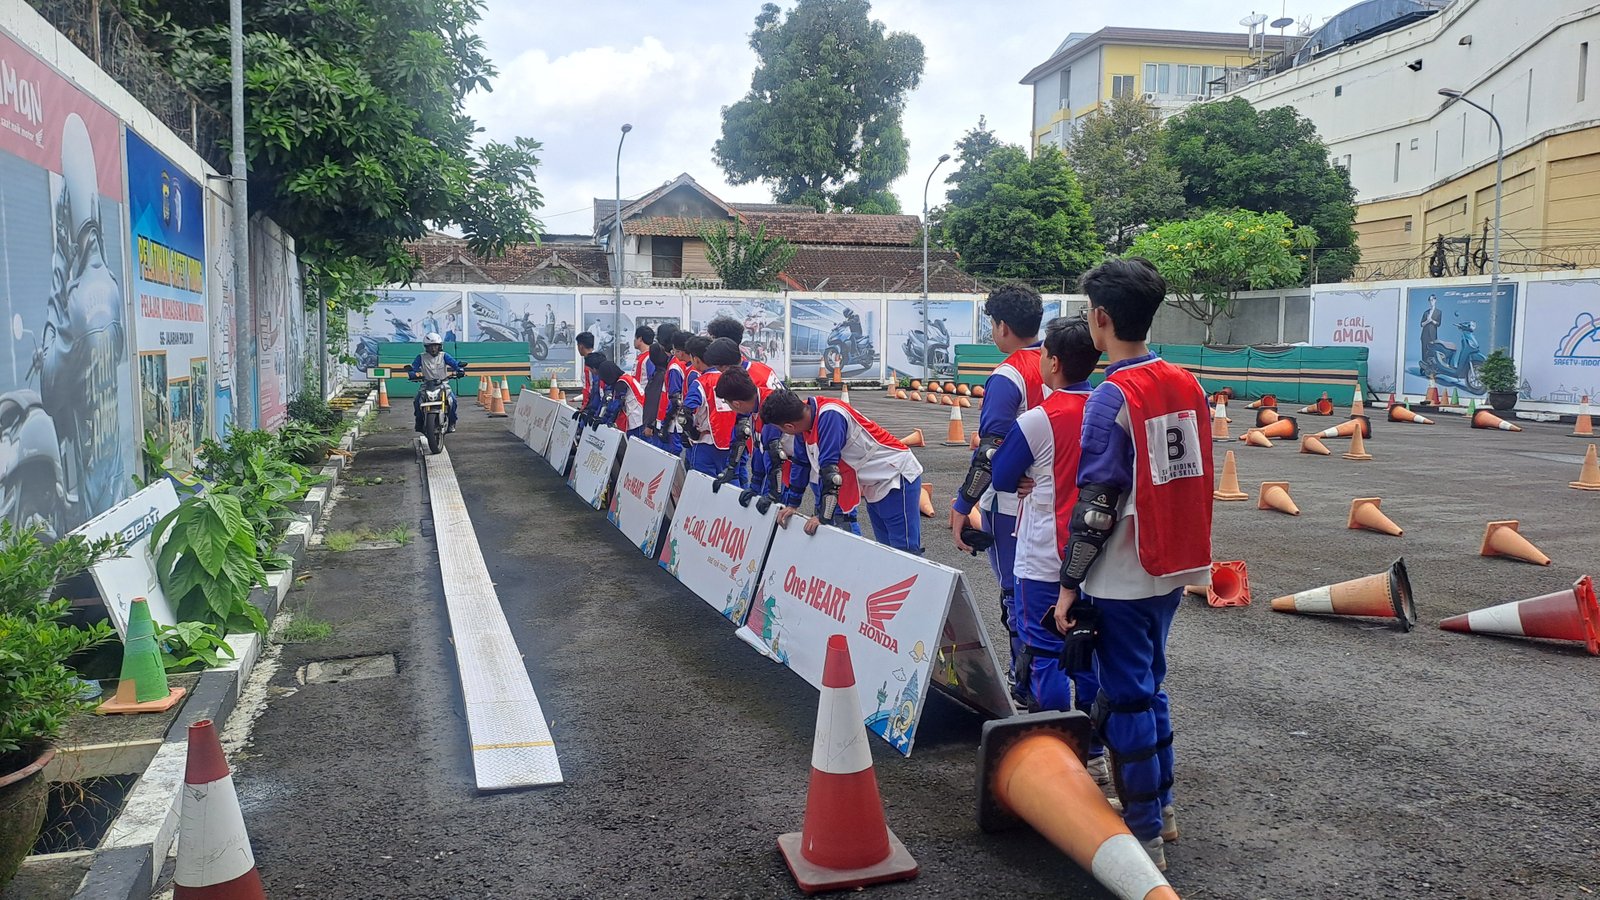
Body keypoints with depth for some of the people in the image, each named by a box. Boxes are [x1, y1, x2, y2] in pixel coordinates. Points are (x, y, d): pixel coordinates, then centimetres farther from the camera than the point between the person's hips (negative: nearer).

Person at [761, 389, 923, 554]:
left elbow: (829, 468, -30)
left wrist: (823, 516, -24)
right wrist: (791, 504, 14)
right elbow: (800, 463, 10)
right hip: (873, 485, 9)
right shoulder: (803, 416, -3)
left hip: (896, 476, -9)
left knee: (905, 551, -13)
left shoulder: (829, 416, -30)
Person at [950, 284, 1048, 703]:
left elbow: (989, 451, -21)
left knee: (1016, 593, 3)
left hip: (1011, 504, -7)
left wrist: (962, 506, -15)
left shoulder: (1006, 378, -18)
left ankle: (1026, 687, 11)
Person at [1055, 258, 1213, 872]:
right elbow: (1195, 480, 11)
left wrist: (1070, 584, -11)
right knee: (1148, 689, 21)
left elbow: (1096, 505, -19)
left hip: (1121, 580, -8)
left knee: (1124, 700, 4)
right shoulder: (1186, 386, 5)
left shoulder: (1112, 397, -17)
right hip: (1170, 570, 8)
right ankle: (1160, 808, 34)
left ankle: (1145, 836, 13)